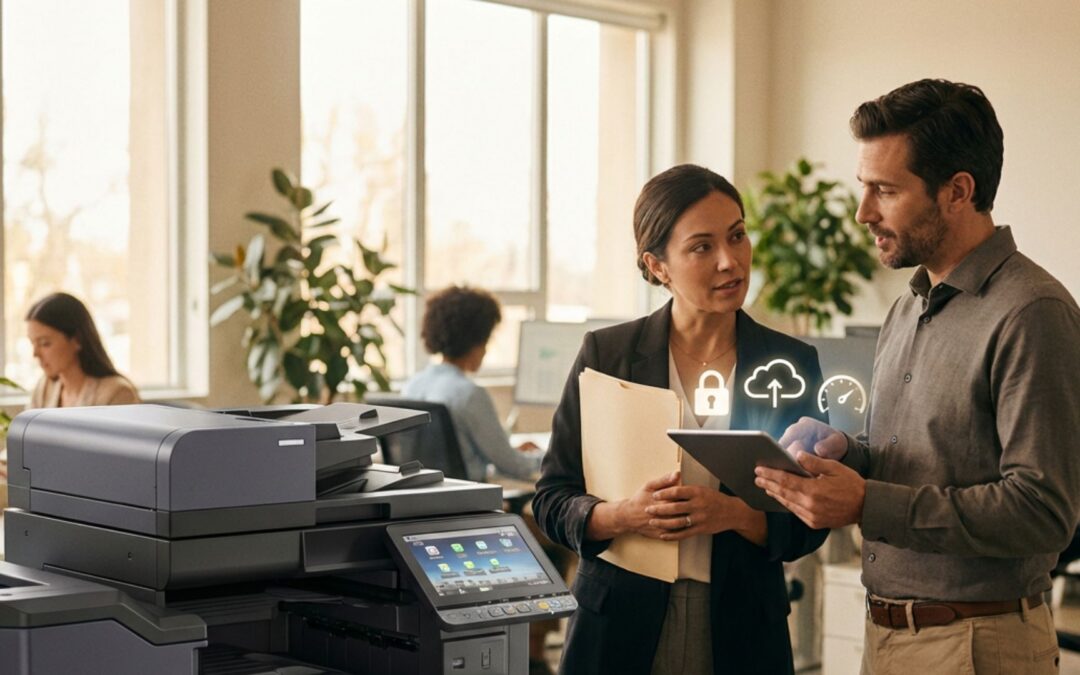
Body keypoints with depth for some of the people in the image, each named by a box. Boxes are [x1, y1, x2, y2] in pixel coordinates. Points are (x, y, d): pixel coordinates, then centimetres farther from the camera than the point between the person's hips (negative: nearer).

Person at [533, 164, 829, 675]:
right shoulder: (607, 354, -2)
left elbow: (807, 526, 0)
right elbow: (552, 500, -1)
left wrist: (736, 514, -19)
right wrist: (624, 515, -19)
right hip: (620, 628, 0)